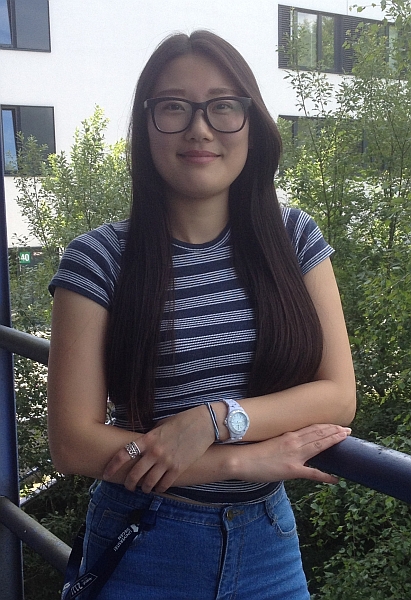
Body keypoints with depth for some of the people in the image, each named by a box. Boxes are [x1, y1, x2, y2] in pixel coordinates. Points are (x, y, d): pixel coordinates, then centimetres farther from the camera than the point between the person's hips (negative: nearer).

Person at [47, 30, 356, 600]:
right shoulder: (99, 259, -12)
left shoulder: (295, 238, -3)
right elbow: (74, 444, -15)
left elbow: (339, 395, -6)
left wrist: (213, 419, -22)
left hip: (269, 541, 3)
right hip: (143, 550, -2)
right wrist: (247, 460, -17)